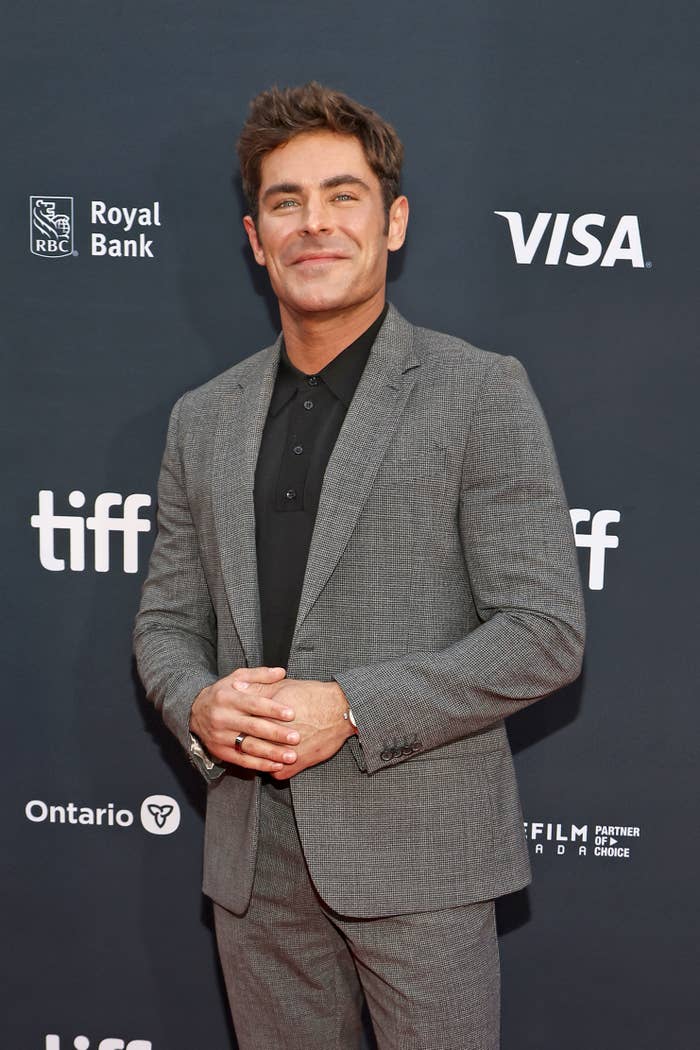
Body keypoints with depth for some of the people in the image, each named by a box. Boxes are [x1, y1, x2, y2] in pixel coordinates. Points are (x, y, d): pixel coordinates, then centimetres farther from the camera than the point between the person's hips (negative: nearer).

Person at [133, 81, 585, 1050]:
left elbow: (547, 631, -10)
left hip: (417, 847, -4)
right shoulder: (203, 421, 10)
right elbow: (166, 620, 15)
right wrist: (198, 706, -8)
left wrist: (351, 710, -18)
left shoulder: (479, 393, -5)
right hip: (254, 857, 4)